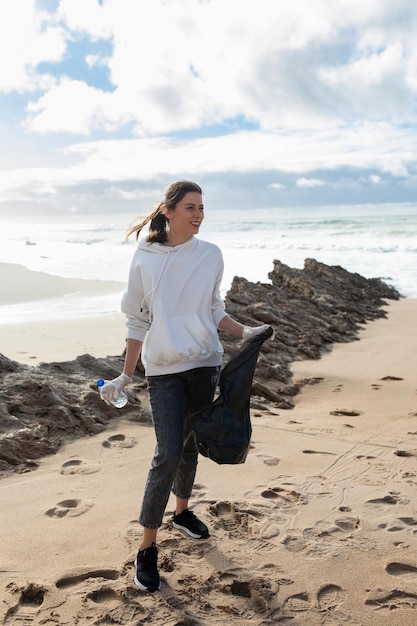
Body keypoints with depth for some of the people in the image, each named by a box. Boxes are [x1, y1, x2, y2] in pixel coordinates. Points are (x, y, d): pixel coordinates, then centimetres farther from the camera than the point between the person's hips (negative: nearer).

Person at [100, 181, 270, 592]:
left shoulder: (210, 255, 2)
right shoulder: (145, 258, -4)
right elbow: (137, 321, 1)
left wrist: (244, 332, -4)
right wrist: (125, 376, 0)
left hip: (205, 365, 3)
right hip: (163, 369, -3)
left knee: (190, 445, 15)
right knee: (168, 454, -10)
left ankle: (182, 511, 40)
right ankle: (147, 548, 3)